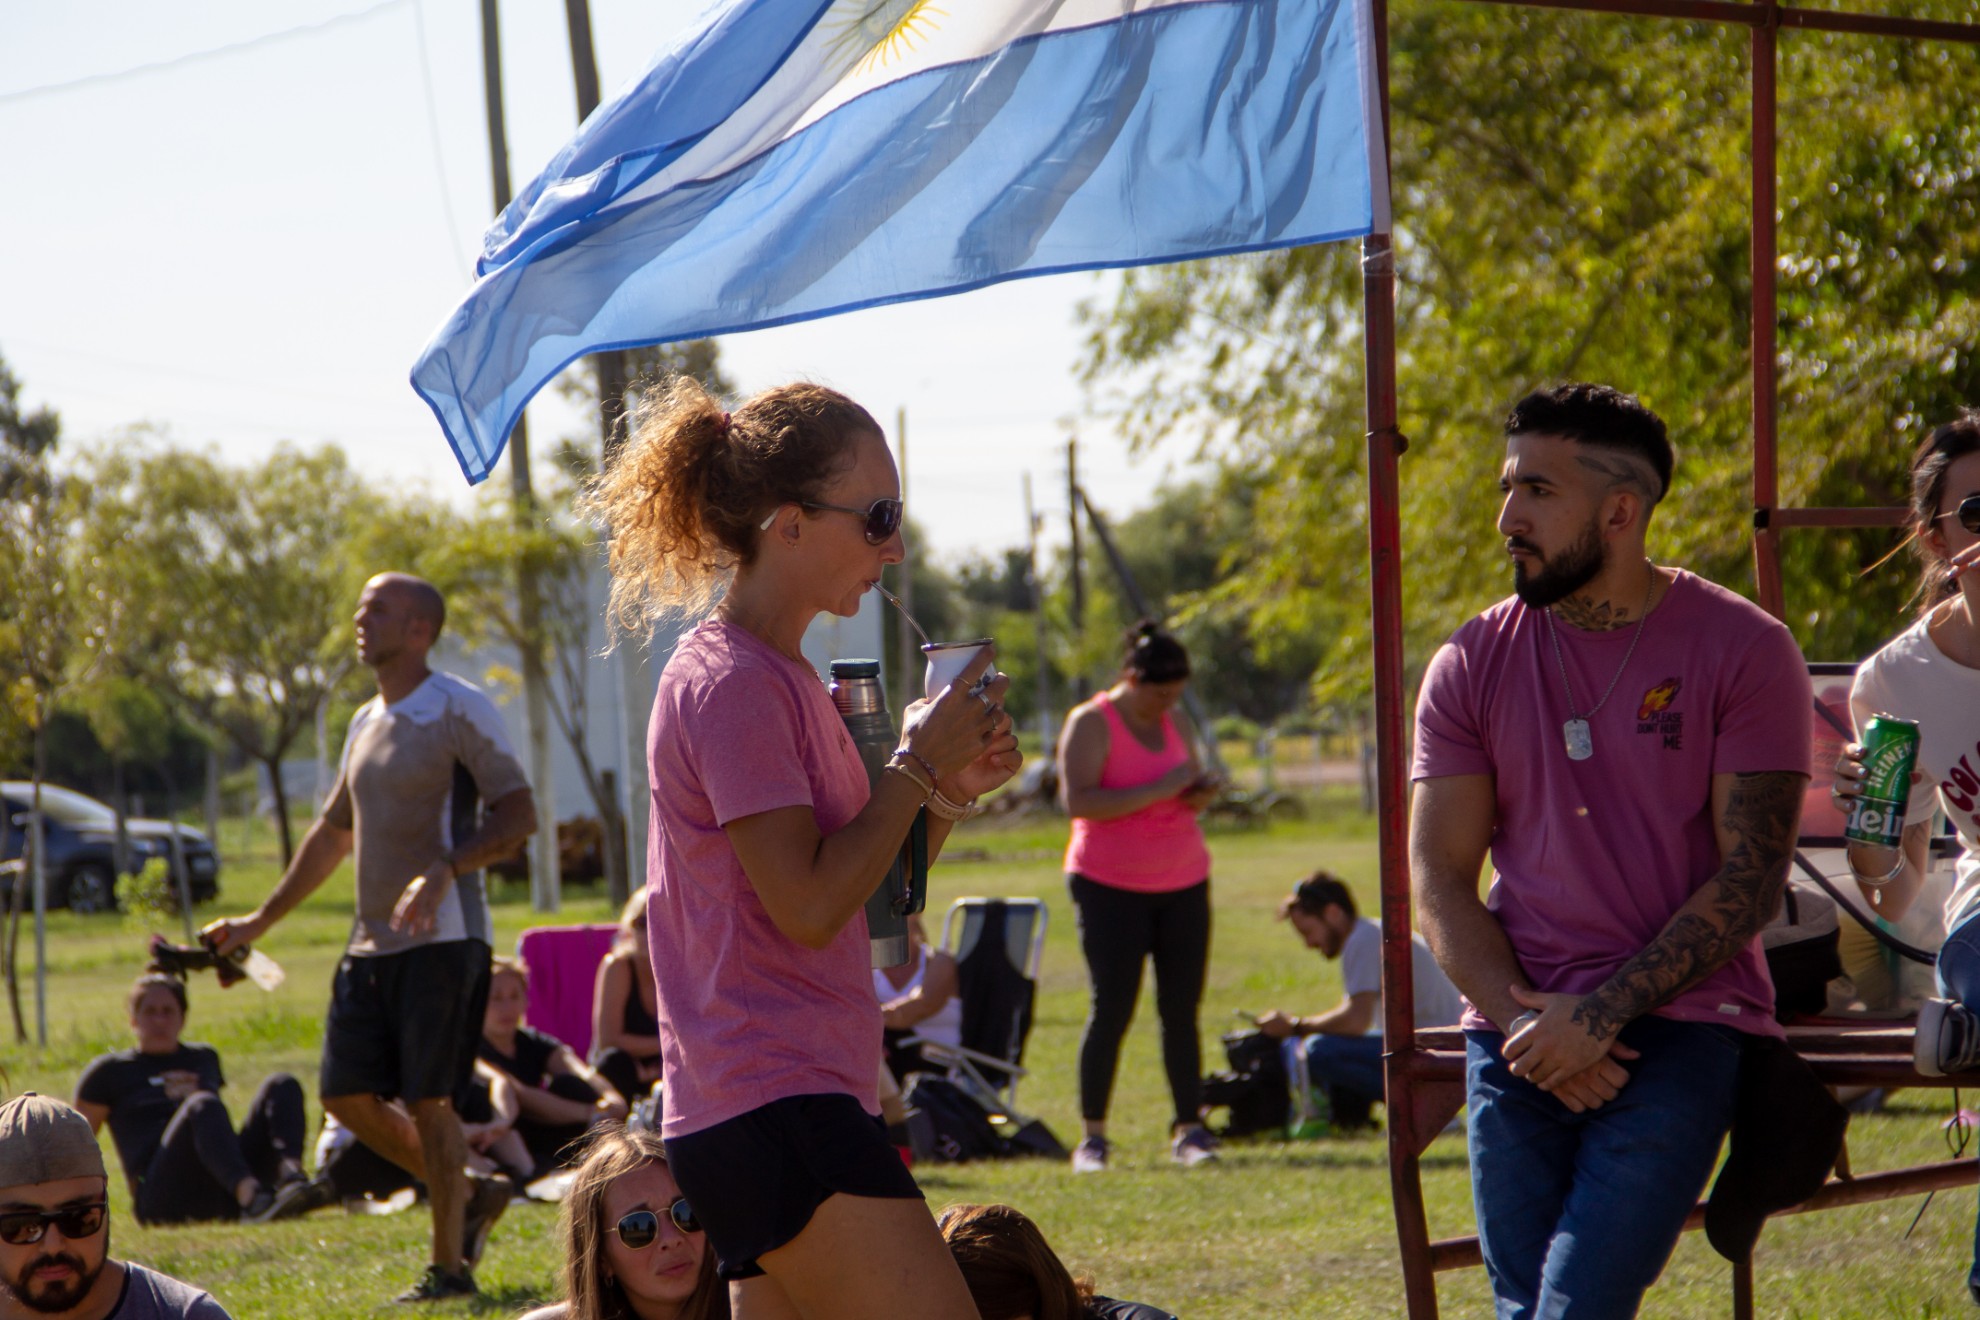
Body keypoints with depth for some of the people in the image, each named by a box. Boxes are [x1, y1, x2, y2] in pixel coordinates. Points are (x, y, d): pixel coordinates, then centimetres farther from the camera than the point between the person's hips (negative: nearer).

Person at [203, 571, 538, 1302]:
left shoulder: (457, 710, -7)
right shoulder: (366, 723, 17)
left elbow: (518, 814, -14)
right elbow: (333, 831, 28)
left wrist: (443, 871, -28)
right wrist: (261, 920, 27)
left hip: (442, 939, -8)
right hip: (371, 943, 8)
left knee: (427, 1102, -7)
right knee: (347, 1093, 3)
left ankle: (449, 1266, 4)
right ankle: (471, 1195, 21)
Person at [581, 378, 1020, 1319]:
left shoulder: (783, 676, 19)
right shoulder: (730, 685, -12)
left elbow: (866, 894, 21)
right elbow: (810, 908, -19)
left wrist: (949, 790, 6)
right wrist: (919, 766, -10)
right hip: (777, 1109, -10)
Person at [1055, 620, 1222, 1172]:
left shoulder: (1171, 724, 13)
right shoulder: (1091, 724, -7)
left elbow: (1193, 785, 24)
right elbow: (1078, 800, -20)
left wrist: (1200, 794, -1)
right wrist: (1160, 790, -22)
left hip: (1182, 883, 6)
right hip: (1111, 886, -6)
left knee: (1182, 1008, -1)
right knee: (1111, 1010, -8)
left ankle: (1189, 1128, -1)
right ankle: (1092, 1135, -2)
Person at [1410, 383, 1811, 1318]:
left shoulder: (1744, 650, -1)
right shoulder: (1473, 664, 8)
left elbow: (1751, 878, -6)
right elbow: (1439, 879, 6)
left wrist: (1603, 1013, -15)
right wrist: (1523, 1018, -11)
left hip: (1678, 1026, -4)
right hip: (1519, 1037, 4)